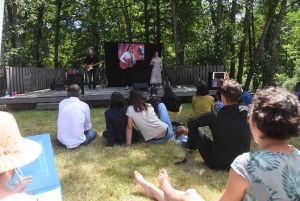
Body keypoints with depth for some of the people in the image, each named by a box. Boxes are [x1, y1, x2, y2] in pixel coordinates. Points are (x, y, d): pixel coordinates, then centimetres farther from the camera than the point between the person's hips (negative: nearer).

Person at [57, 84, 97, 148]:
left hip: (61, 140, 5)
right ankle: (79, 143, 2)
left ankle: (65, 142, 15)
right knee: (93, 132, 23)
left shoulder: (61, 103, 4)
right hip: (77, 141, -5)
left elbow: (60, 122, 16)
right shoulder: (84, 105, -5)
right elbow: (88, 126, 6)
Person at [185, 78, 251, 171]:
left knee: (193, 126, 5)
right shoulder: (246, 111, -12)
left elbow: (190, 123, -6)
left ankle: (191, 146, 39)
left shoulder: (214, 116, -23)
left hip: (218, 164, -4)